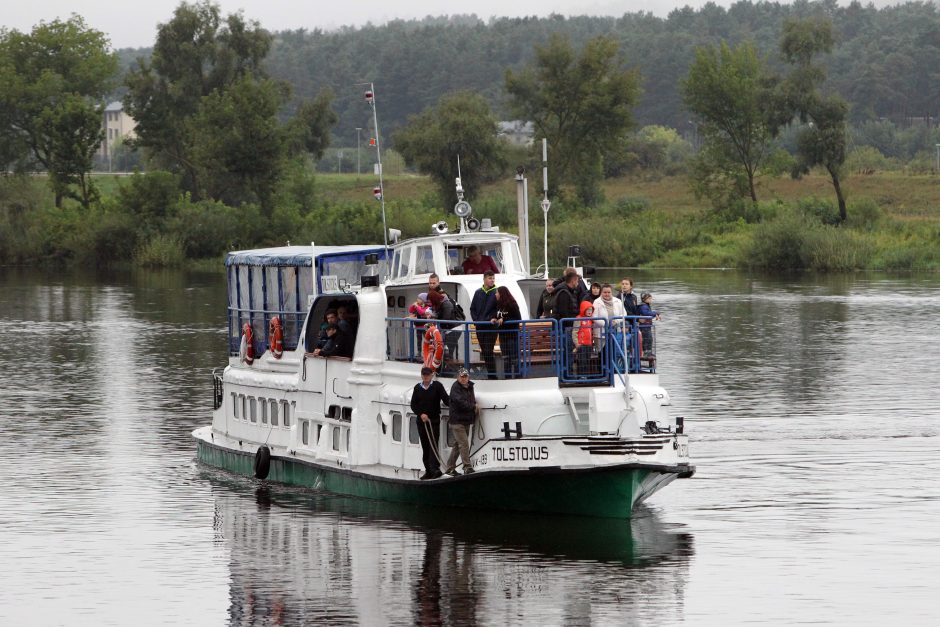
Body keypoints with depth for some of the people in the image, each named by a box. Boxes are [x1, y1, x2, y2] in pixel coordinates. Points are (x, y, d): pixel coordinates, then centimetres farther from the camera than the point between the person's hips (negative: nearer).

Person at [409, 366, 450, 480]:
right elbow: (413, 405, 8)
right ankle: (428, 471, 11)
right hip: (421, 421, 4)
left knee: (433, 445, -12)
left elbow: (446, 399, -10)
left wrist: (451, 403, -31)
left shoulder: (437, 386, -2)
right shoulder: (417, 388, 9)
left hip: (434, 420, -4)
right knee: (425, 447, 6)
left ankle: (435, 468, -17)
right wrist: (420, 414, -8)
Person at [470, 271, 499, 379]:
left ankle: (492, 375, -9)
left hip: (491, 326, -5)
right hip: (480, 327, 5)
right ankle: (490, 374, 17)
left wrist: (494, 319, -18)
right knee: (484, 352, 9)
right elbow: (472, 308, 15)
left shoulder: (496, 292, -4)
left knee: (488, 352, -12)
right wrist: (476, 320, 2)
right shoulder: (478, 293, 10)